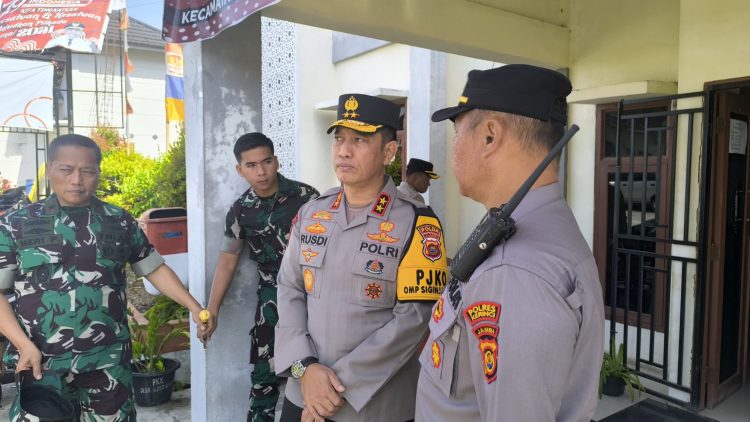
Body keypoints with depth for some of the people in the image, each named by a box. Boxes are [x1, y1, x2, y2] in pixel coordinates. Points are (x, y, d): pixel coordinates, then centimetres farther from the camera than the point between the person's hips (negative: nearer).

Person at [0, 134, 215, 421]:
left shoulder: (120, 222, 3)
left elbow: (154, 269, 9)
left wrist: (193, 307, -2)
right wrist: (24, 345, -10)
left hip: (108, 363, 1)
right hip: (40, 364, -1)